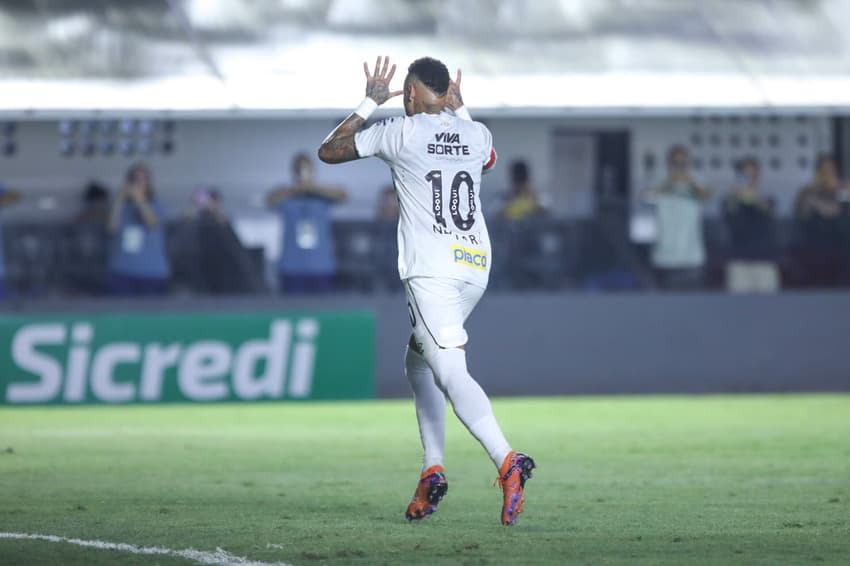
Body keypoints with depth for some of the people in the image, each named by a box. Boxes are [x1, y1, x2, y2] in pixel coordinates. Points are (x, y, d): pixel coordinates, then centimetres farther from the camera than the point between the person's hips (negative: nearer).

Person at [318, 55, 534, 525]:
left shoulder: (401, 132, -1)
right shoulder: (476, 134, 13)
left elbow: (328, 151, 10)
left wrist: (370, 103, 18)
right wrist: (459, 108, 39)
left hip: (431, 270, -7)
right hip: (476, 266, 7)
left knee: (450, 372, -18)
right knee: (418, 360, 24)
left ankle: (507, 462, -39)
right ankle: (432, 470, 15)